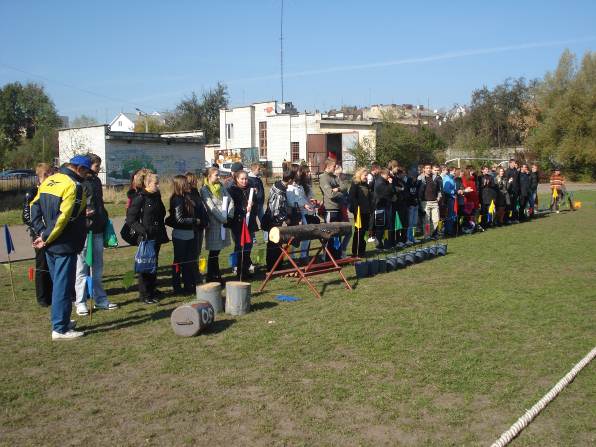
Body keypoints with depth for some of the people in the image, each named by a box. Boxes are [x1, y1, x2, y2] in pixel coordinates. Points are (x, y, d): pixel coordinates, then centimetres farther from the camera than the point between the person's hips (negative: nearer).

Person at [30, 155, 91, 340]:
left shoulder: (48, 181, 11)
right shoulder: (73, 186, -16)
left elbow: (34, 207, 10)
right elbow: (63, 217, -22)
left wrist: (42, 233, 3)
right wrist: (45, 238, -13)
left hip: (50, 245, 8)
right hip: (65, 246, -8)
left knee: (58, 284, 19)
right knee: (63, 286, -1)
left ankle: (60, 320, 30)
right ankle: (60, 329, 4)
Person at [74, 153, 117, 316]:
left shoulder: (96, 181, 15)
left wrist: (105, 220, 17)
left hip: (97, 230, 7)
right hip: (84, 230, -7)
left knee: (97, 267, 13)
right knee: (82, 267, 1)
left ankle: (100, 299, 21)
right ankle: (80, 302, 9)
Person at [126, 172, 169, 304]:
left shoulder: (156, 196, 10)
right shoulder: (139, 198, -12)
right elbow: (130, 219, -13)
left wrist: (163, 233, 16)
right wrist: (142, 231, -20)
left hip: (156, 237, 7)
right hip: (145, 237, -7)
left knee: (154, 264, 13)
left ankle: (152, 291, 23)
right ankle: (144, 294, 10)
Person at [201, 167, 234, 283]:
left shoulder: (221, 187, 12)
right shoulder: (205, 190, -8)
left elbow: (231, 201, 8)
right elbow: (211, 207, -15)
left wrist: (229, 217, -5)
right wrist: (224, 220, -15)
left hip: (224, 223, 6)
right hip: (214, 224, -6)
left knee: (217, 250, 12)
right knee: (213, 252, -1)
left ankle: (216, 275, 20)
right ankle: (211, 278, 7)